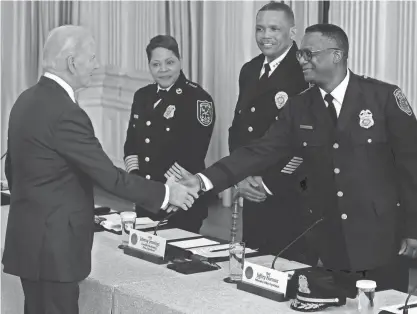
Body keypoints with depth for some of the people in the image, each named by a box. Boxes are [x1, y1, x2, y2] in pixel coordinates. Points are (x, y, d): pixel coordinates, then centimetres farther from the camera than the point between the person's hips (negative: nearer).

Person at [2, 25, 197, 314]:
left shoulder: (27, 100, 8)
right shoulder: (65, 113, -22)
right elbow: (109, 176, -20)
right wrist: (165, 193, -10)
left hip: (28, 237, 9)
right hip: (54, 244, -9)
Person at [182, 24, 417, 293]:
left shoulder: (384, 96, -7)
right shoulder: (299, 107, 4)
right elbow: (261, 151, -1)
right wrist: (206, 180, -14)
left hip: (380, 237, -3)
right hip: (329, 241, 3)